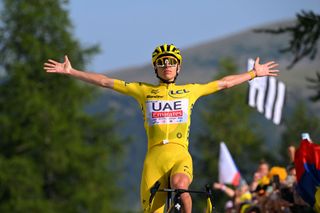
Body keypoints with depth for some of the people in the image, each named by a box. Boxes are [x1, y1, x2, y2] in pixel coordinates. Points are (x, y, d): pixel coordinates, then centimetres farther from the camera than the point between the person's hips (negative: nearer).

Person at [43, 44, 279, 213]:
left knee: (179, 185, -35)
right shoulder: (143, 91, 13)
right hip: (154, 157, 1)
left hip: (181, 155, -1)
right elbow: (105, 82, 13)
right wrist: (71, 71, 11)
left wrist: (255, 73, 29)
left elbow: (224, 83, 25)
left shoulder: (190, 91, 15)